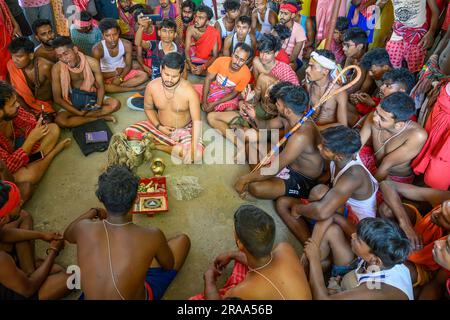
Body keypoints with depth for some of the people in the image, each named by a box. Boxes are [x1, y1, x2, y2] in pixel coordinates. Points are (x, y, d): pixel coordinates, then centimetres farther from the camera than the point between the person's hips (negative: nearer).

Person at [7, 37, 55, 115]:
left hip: (51, 102, -3)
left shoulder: (45, 67, -24)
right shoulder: (11, 65, -12)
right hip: (31, 104, 3)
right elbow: (15, 90, -3)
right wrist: (27, 109, -9)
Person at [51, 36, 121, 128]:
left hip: (91, 96, 1)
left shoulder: (92, 62, -19)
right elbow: (57, 98, -17)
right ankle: (100, 117, -17)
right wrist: (79, 112, -24)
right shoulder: (57, 68, -21)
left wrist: (98, 105, -26)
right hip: (72, 100, -1)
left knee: (115, 104, -21)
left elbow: (100, 87, -9)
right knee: (59, 121, -30)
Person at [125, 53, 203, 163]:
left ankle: (154, 145, -13)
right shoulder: (152, 86, -15)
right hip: (160, 127, 2)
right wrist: (159, 126, -13)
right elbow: (148, 108, 4)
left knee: (196, 154, -31)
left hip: (184, 130, -2)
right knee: (130, 132, -19)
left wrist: (192, 149, -35)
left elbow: (197, 121, -24)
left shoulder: (189, 91, -25)